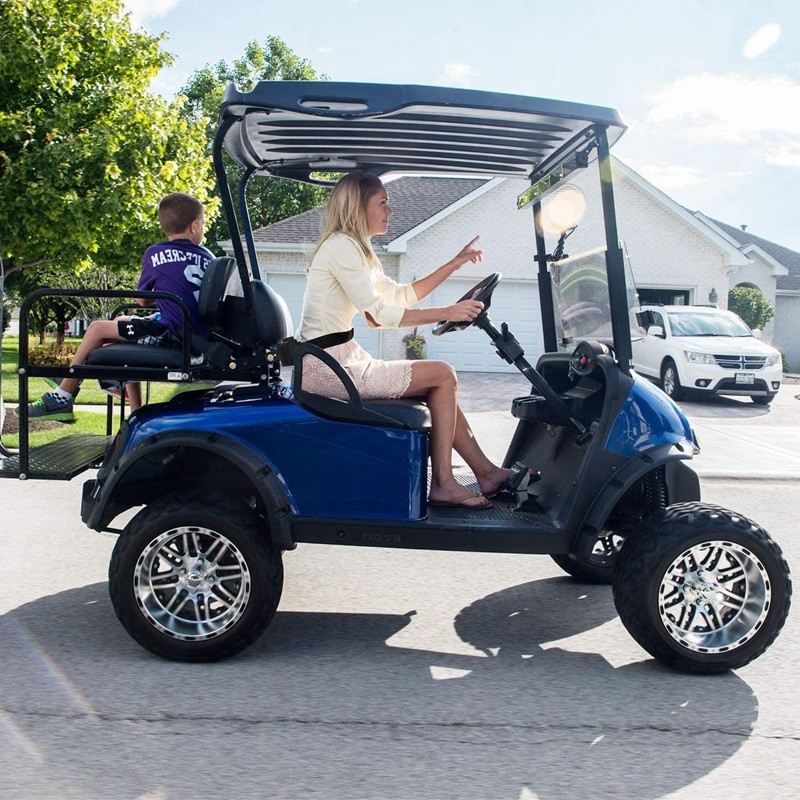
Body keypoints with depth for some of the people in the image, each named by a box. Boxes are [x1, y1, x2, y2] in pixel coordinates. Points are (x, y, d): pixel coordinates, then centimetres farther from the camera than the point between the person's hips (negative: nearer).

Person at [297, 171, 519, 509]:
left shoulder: (355, 250, 19)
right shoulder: (340, 246, -13)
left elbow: (402, 294, 21)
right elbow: (379, 314, -19)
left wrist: (456, 263, 18)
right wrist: (448, 313, -16)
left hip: (339, 359, 10)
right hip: (329, 366, -10)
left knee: (439, 383, 9)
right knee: (442, 374, -7)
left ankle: (487, 472, 11)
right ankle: (443, 484, -3)